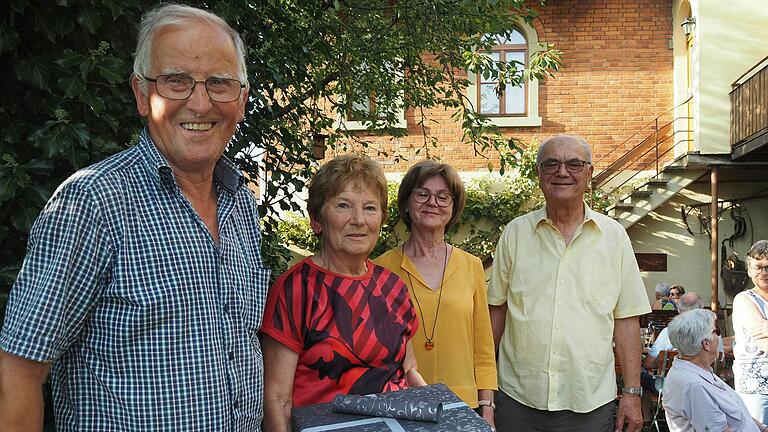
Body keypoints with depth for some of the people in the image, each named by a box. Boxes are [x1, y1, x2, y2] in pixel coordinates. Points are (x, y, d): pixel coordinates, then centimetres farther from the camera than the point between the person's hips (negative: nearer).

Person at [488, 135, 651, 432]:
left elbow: (626, 319, 3)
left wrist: (632, 393, 0)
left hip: (591, 403, 0)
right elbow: (496, 309, 7)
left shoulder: (614, 236, 2)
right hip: (517, 397, 1)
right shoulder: (515, 233, 3)